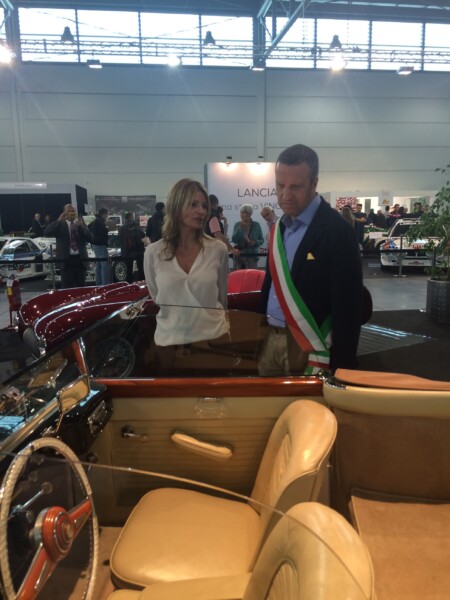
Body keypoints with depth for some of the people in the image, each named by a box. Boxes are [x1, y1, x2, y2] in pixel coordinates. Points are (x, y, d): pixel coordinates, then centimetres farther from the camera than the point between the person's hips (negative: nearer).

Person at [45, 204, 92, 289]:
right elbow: (47, 232, -12)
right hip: (66, 260, -3)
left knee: (81, 288, 9)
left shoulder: (81, 223, 11)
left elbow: (90, 238, 1)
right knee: (67, 288, -4)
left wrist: (81, 226, -13)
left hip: (80, 259, 3)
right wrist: (59, 220, -20)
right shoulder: (60, 225, 4)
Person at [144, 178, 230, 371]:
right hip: (170, 340, 0)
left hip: (213, 337, 0)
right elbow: (156, 298, 9)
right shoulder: (153, 252, -5)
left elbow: (222, 298, 7)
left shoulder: (218, 249, -6)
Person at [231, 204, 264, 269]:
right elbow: (234, 240, -4)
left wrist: (255, 242, -13)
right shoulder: (237, 225, 6)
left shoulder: (256, 225, 4)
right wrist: (240, 228, -13)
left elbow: (262, 240, 7)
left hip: (252, 256, -1)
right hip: (239, 255, 1)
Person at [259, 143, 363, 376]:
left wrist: (341, 366, -16)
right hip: (271, 339, 7)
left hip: (308, 347, -6)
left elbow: (347, 306, -17)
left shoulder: (337, 231, -16)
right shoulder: (280, 226, 6)